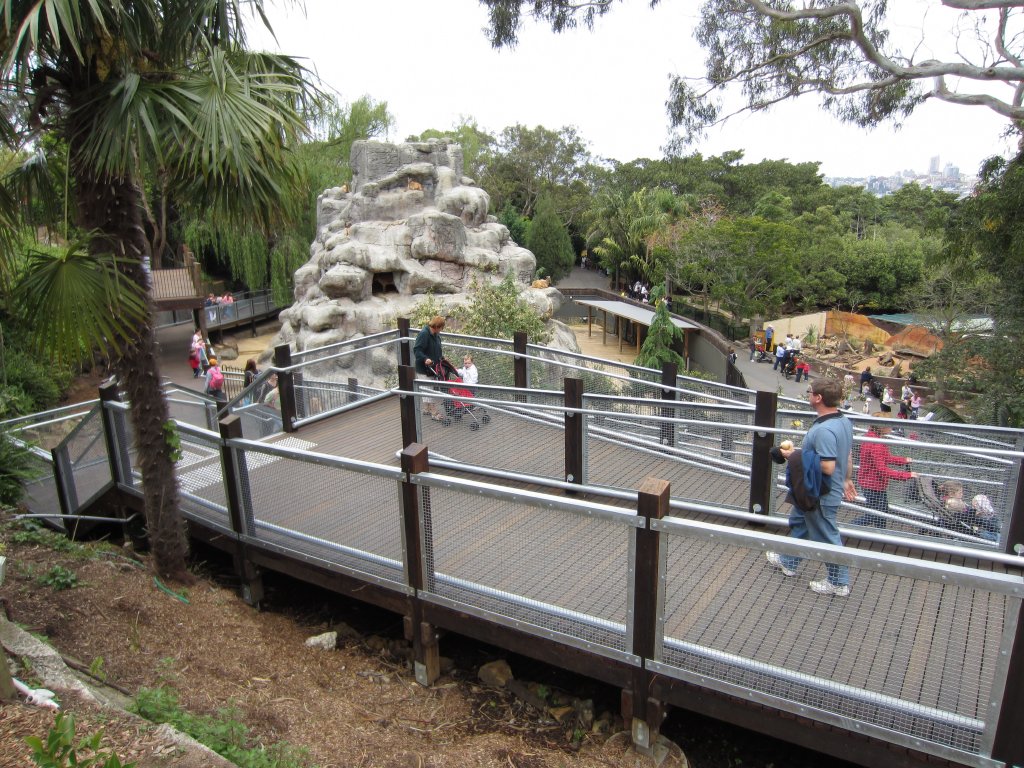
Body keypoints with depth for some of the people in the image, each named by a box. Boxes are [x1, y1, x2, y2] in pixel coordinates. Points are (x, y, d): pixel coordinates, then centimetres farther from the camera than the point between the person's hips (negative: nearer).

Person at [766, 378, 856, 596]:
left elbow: (827, 467, -33)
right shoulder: (843, 421, -1)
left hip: (821, 496, -10)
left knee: (827, 537, 9)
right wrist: (845, 479, 24)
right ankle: (788, 562, 46)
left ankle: (839, 583, 27)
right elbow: (848, 456, 10)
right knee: (798, 523, 27)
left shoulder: (824, 430, -32)